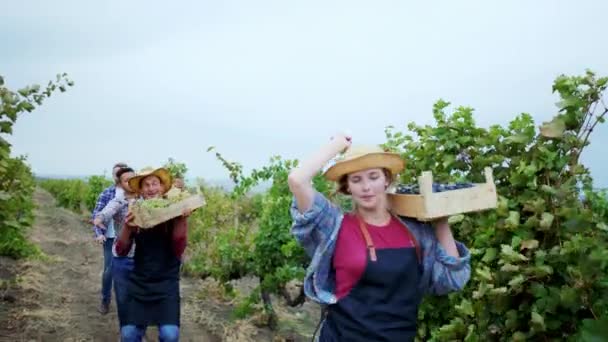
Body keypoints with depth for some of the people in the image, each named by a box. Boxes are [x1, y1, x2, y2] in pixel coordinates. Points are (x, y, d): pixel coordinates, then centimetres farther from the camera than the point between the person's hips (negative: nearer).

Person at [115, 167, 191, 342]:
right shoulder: (136, 214, 0)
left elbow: (178, 250, -12)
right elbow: (121, 251, -3)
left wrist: (182, 221, -25)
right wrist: (127, 227, -22)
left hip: (166, 282, -2)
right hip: (139, 282, 2)